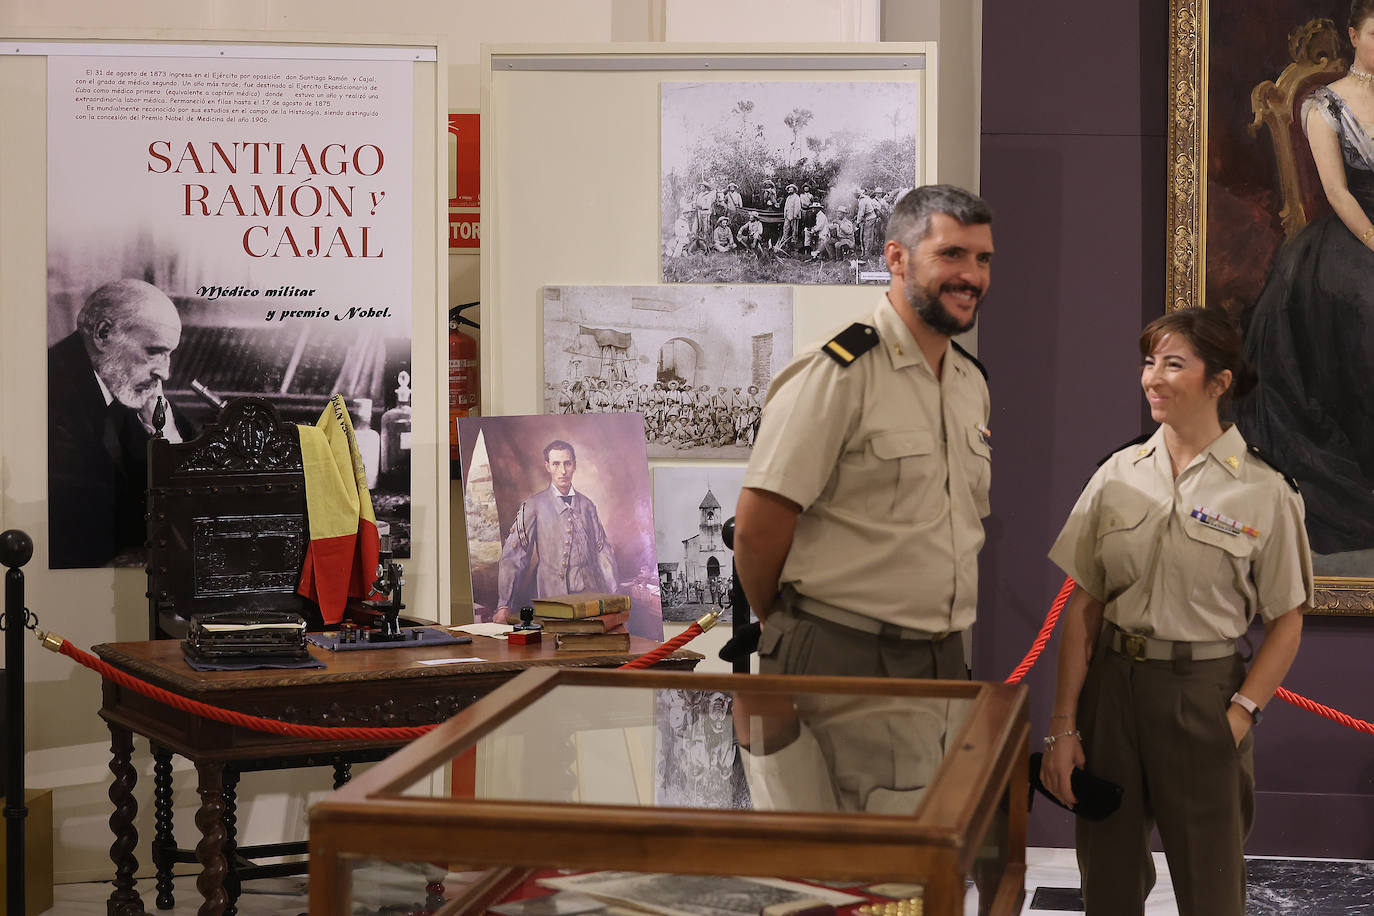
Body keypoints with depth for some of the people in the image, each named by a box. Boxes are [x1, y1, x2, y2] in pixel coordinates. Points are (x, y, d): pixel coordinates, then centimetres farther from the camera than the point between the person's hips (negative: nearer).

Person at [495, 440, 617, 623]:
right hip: (552, 594, -3)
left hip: (590, 593, 3)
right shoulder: (533, 506, 3)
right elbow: (513, 556, -1)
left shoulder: (587, 505, 15)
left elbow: (603, 552, 17)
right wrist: (503, 606, -9)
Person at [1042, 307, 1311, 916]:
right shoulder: (1119, 475, 3)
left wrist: (1238, 717, -12)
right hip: (1112, 683, 3)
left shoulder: (1263, 491, -5)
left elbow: (1285, 623, -2)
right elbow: (1082, 606, 3)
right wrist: (1064, 726, -2)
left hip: (1203, 690, -3)